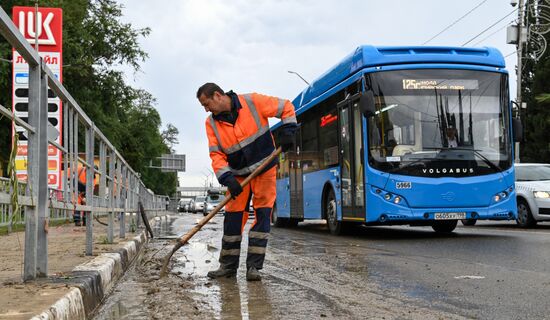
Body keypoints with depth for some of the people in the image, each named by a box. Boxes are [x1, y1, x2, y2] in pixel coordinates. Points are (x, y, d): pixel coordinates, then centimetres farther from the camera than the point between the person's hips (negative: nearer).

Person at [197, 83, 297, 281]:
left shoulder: (253, 102, -15)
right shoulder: (211, 123, -4)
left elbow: (286, 107, -5)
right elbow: (216, 155, -7)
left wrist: (287, 131, -16)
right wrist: (227, 179, -21)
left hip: (264, 169, -3)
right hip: (238, 175, 3)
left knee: (262, 214, -7)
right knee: (232, 217, 1)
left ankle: (254, 266, -4)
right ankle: (228, 266, 11)